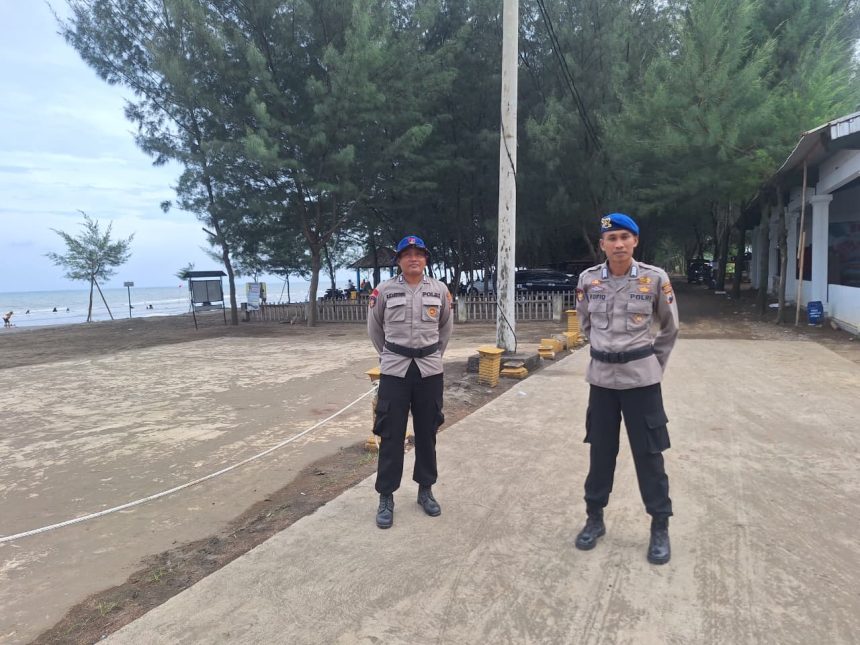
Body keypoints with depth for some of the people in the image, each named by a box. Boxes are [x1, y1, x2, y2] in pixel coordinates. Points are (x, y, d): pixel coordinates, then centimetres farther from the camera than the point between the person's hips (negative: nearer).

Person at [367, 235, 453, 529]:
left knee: (427, 432, 11)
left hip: (429, 370, 2)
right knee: (391, 435, 2)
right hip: (395, 370, -2)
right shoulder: (384, 290, -3)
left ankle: (425, 490, 28)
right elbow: (374, 328, 11)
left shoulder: (439, 290, 2)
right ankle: (386, 497, 14)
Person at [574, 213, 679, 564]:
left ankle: (660, 527, 21)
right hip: (601, 376, 2)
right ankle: (594, 518, 28)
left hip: (641, 377, -2)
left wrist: (654, 362, 9)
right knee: (600, 451, 13)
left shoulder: (655, 278, -8)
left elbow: (670, 327, 6)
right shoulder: (588, 279, -2)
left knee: (648, 454, 5)